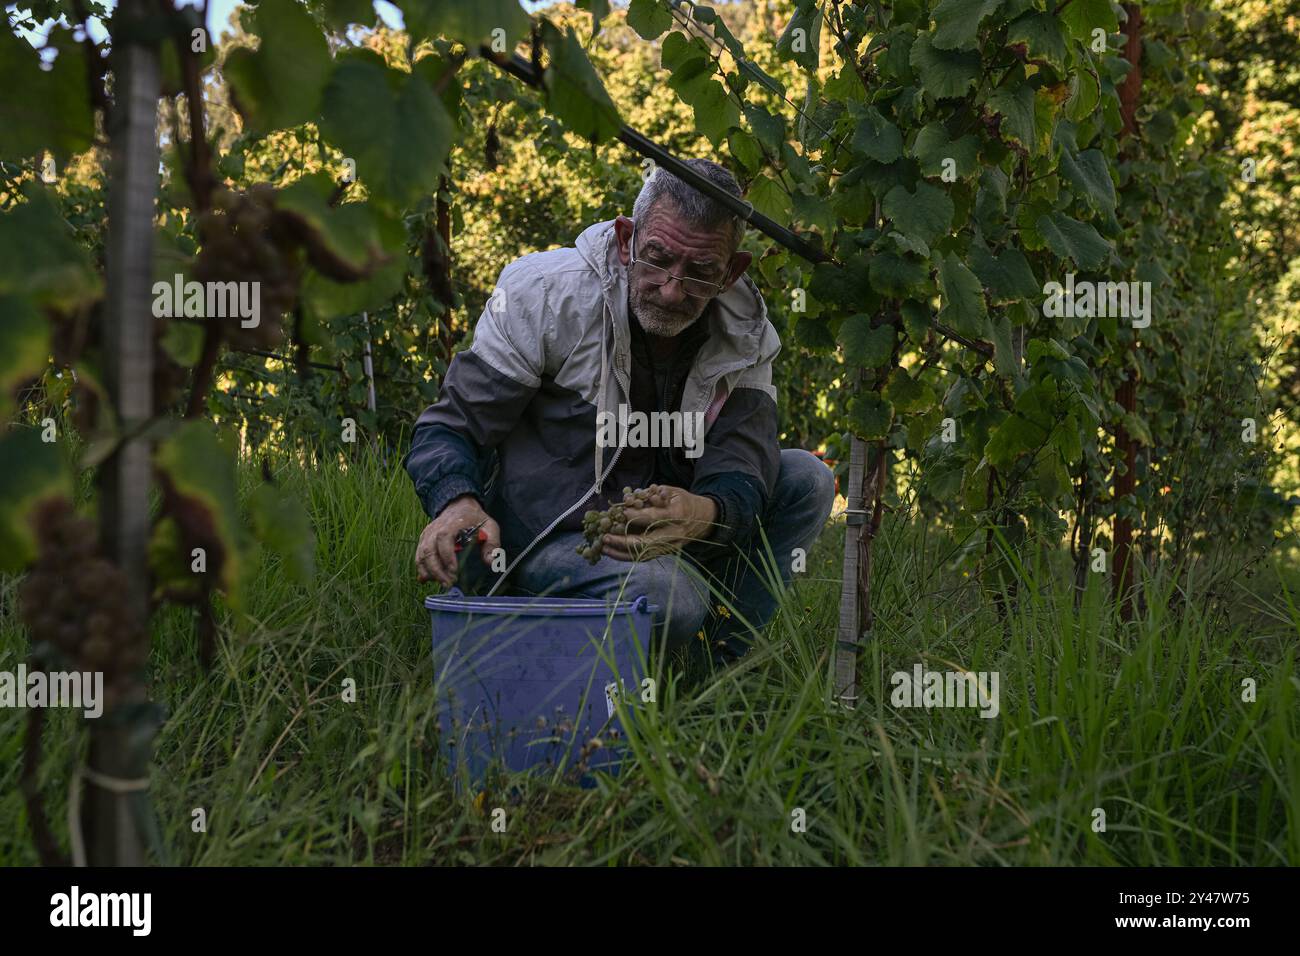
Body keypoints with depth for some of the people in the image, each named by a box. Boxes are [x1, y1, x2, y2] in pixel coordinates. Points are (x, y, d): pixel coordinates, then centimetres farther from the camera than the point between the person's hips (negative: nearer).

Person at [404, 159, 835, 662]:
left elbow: (741, 472, -17)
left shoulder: (744, 333, -6)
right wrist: (457, 503, -37)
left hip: (656, 533, 5)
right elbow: (451, 425, -13)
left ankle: (718, 662, -3)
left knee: (806, 478, -11)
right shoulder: (543, 294, -16)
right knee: (668, 596, -35)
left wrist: (706, 514, -43)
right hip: (549, 539, -5)